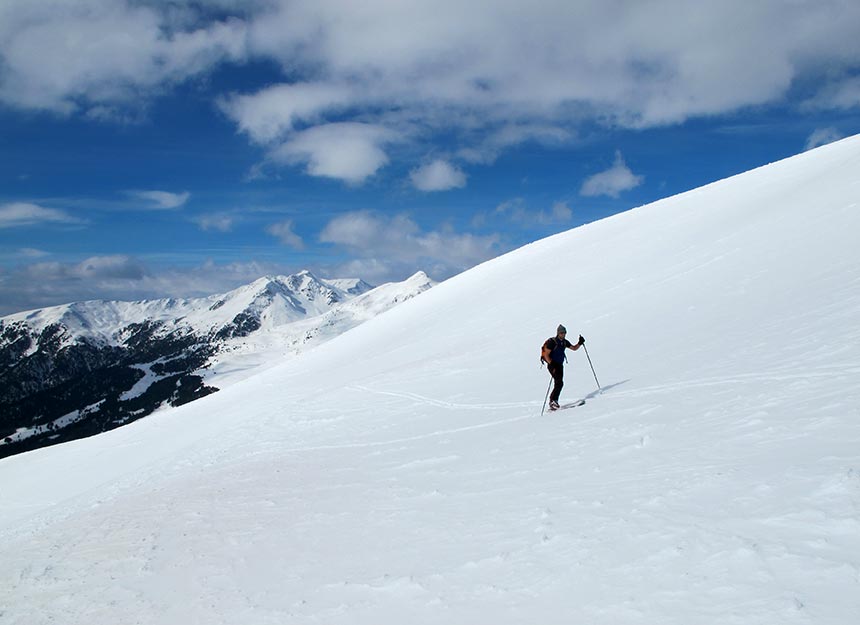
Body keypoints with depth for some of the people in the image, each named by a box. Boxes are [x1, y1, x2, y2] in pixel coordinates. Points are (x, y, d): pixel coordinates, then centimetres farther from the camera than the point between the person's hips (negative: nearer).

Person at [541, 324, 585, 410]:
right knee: (559, 383, -19)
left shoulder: (565, 342, 9)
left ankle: (552, 403, 12)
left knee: (559, 384, 3)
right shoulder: (552, 342, -13)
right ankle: (553, 401, -16)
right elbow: (546, 355, -15)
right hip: (552, 365, -7)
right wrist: (552, 364, -24)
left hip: (560, 365, 7)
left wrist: (580, 343, 2)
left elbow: (574, 348, 20)